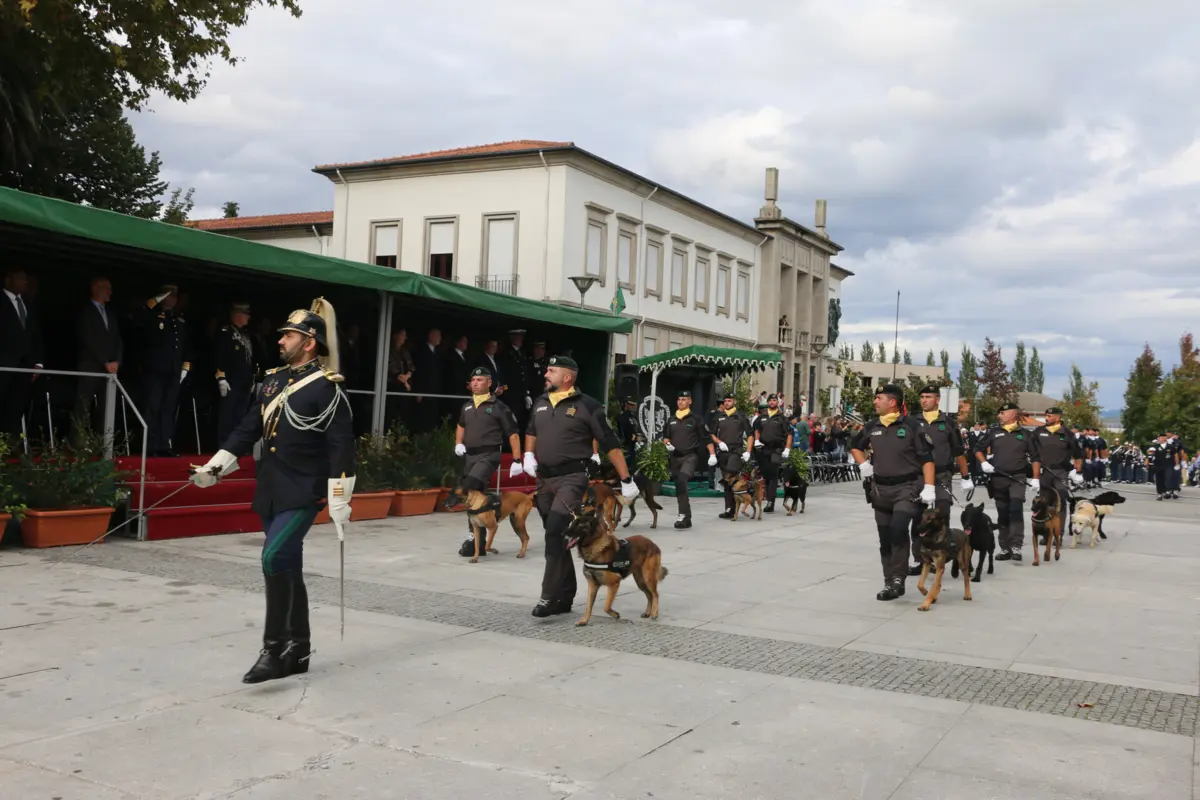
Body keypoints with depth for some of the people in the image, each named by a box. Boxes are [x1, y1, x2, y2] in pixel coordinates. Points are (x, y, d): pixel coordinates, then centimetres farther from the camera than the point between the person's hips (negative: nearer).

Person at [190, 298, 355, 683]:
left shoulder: (328, 388, -11)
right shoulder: (273, 380, 11)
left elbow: (341, 446, -14)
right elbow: (249, 428, 16)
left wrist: (340, 500, -16)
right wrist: (214, 467, 11)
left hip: (303, 493, -8)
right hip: (270, 491, 8)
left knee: (274, 559, -18)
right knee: (288, 567, 11)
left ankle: (273, 649, -9)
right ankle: (298, 650, 21)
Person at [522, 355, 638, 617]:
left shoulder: (586, 406, -7)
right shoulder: (540, 403, 11)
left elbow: (610, 444, -5)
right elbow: (532, 432, 29)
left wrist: (626, 480, -5)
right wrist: (529, 454, 8)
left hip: (572, 477, -6)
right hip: (544, 479, 7)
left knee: (556, 534, -19)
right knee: (557, 538, 12)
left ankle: (550, 596, -15)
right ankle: (564, 598, 22)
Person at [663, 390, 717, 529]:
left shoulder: (695, 419, -1)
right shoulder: (672, 420, 12)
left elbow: (707, 438, 0)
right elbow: (665, 436, 22)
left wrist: (712, 454, -8)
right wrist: (667, 444, -1)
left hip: (690, 456, -6)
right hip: (675, 457, 6)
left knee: (682, 481, -28)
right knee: (679, 487, 7)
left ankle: (683, 515, -27)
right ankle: (687, 519, 16)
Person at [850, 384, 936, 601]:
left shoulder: (911, 426, -8)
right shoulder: (872, 427, 6)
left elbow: (927, 459, -9)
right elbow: (855, 446, 25)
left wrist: (929, 487, -16)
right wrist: (863, 464, 9)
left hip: (907, 487, -5)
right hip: (880, 489, 6)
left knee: (898, 529, -23)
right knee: (885, 538, 8)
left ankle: (898, 578, -13)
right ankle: (889, 583, 18)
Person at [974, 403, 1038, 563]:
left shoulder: (1024, 435, 5)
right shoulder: (993, 432, 7)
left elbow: (1034, 458, 9)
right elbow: (978, 449, 13)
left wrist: (1035, 479, 2)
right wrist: (984, 463, -6)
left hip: (1018, 478, -2)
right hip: (998, 478, 2)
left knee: (1016, 509, -18)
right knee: (1002, 514, 8)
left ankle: (1016, 546, -19)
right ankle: (1005, 548, 16)